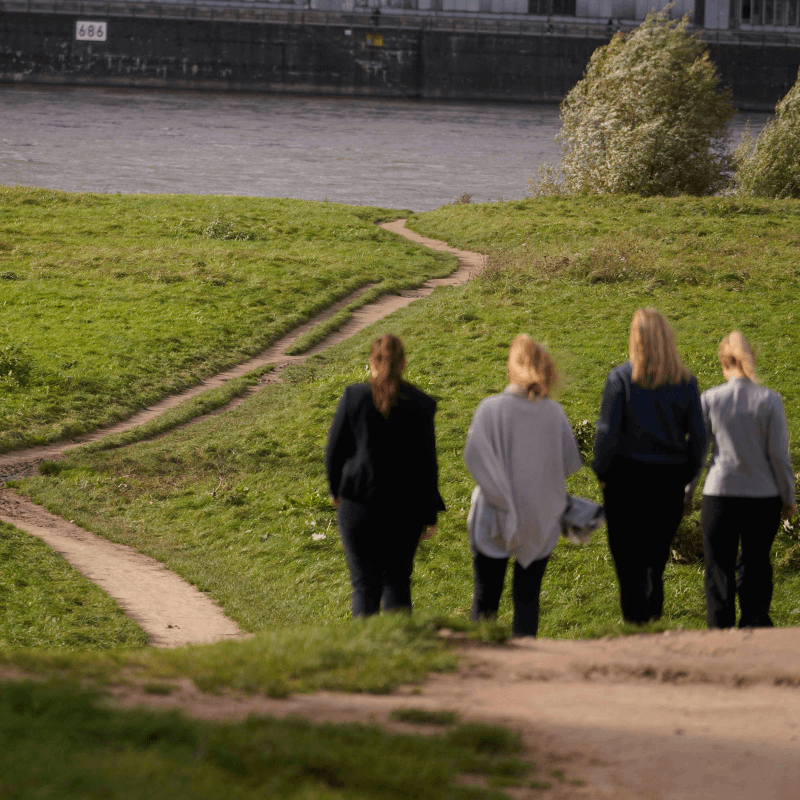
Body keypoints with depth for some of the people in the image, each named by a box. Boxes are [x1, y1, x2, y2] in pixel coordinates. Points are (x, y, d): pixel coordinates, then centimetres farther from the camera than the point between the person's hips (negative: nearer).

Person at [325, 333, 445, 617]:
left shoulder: (353, 397, -7)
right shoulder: (420, 404, -4)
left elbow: (334, 450, -1)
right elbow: (427, 461, -2)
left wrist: (335, 489, 17)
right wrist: (430, 516, 5)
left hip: (360, 503, -1)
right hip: (405, 508, 1)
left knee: (365, 585, 3)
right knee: (397, 582, 16)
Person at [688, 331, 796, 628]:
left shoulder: (709, 399, -6)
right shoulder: (769, 400, -7)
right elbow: (779, 455, -5)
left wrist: (685, 493, 12)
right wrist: (788, 498, 7)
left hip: (720, 493, 0)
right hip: (763, 496, 0)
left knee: (719, 567, 10)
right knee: (756, 565, 13)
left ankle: (720, 629, 11)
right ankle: (754, 625, 14)